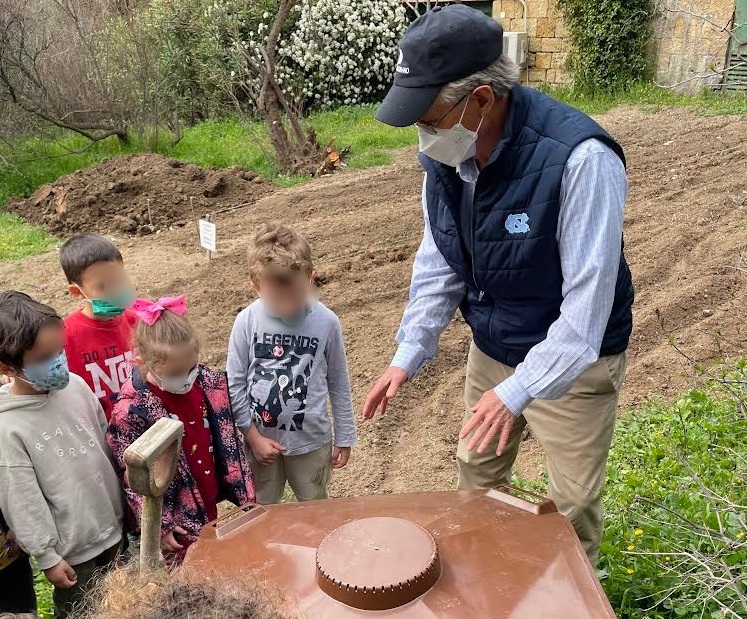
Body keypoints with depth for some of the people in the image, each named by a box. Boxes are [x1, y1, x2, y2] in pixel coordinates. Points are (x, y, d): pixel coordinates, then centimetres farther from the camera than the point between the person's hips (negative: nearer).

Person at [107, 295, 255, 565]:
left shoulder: (210, 385, -7)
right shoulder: (131, 411, -21)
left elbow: (229, 442, 3)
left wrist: (245, 493, 5)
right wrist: (158, 527, -11)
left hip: (213, 510, 5)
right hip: (179, 524, -4)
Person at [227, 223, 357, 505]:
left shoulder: (326, 322, -14)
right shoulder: (247, 322, -15)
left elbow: (338, 384, -3)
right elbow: (234, 384, -5)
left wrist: (344, 438, 3)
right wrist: (252, 435, -7)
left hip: (311, 440, 0)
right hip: (260, 440, 0)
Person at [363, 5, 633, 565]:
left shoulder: (580, 159, -31)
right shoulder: (445, 156, -10)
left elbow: (589, 298, -28)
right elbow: (438, 265, 0)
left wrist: (519, 391, -30)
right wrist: (408, 356, -4)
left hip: (573, 364, -6)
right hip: (491, 351, 6)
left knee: (573, 505, 12)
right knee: (476, 473, 23)